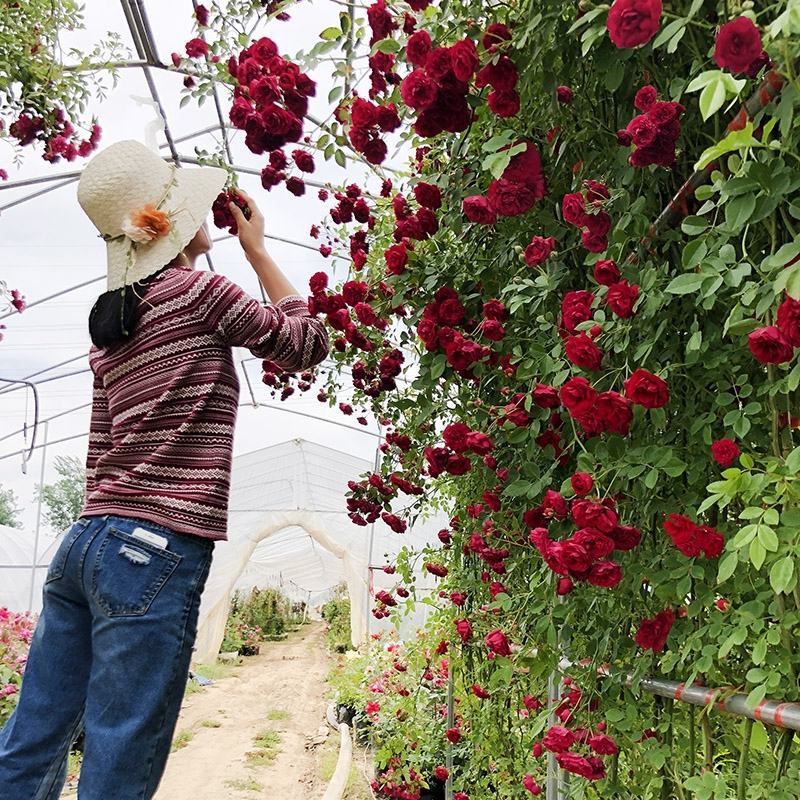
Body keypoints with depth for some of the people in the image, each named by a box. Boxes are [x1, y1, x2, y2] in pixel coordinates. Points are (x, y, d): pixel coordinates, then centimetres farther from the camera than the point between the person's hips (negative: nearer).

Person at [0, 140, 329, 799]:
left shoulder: (111, 320, 17)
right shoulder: (199, 289, -5)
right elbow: (307, 344, 7)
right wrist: (256, 249, 13)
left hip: (87, 542, 8)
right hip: (158, 550, -8)